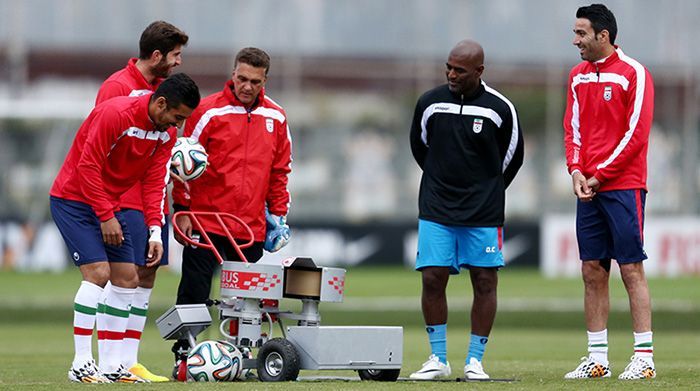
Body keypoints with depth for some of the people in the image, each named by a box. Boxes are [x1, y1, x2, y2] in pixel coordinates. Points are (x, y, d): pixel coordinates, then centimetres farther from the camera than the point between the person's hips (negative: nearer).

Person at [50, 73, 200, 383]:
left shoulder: (167, 133, 0)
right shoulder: (116, 114, -25)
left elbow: (154, 182, 1)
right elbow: (87, 166, -24)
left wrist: (155, 231, -10)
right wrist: (106, 217, -22)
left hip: (110, 205, 8)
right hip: (74, 198, -8)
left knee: (127, 279, 3)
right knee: (98, 271, -19)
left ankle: (111, 366, 8)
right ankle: (81, 366, -16)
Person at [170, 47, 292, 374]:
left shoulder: (275, 117, 8)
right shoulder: (209, 111, -4)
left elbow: (280, 170, 16)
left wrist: (278, 214, 12)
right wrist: (182, 209, -4)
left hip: (251, 226, 3)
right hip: (205, 221, -3)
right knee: (194, 292, -3)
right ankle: (183, 356, 3)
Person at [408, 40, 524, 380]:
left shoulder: (500, 108, -4)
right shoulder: (430, 103, 0)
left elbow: (512, 157, 12)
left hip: (483, 212, -1)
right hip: (436, 210, 1)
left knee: (485, 282, 0)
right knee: (432, 278, -5)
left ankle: (474, 361, 8)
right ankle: (438, 359, 5)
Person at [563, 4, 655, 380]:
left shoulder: (633, 73, -7)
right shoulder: (578, 77, 14)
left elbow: (636, 133, -11)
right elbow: (572, 127, 16)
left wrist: (600, 175, -10)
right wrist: (576, 171, -2)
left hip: (623, 185, -6)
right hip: (588, 189, 6)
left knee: (632, 268, -6)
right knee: (592, 271, 5)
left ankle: (644, 357, -5)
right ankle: (597, 358, 8)